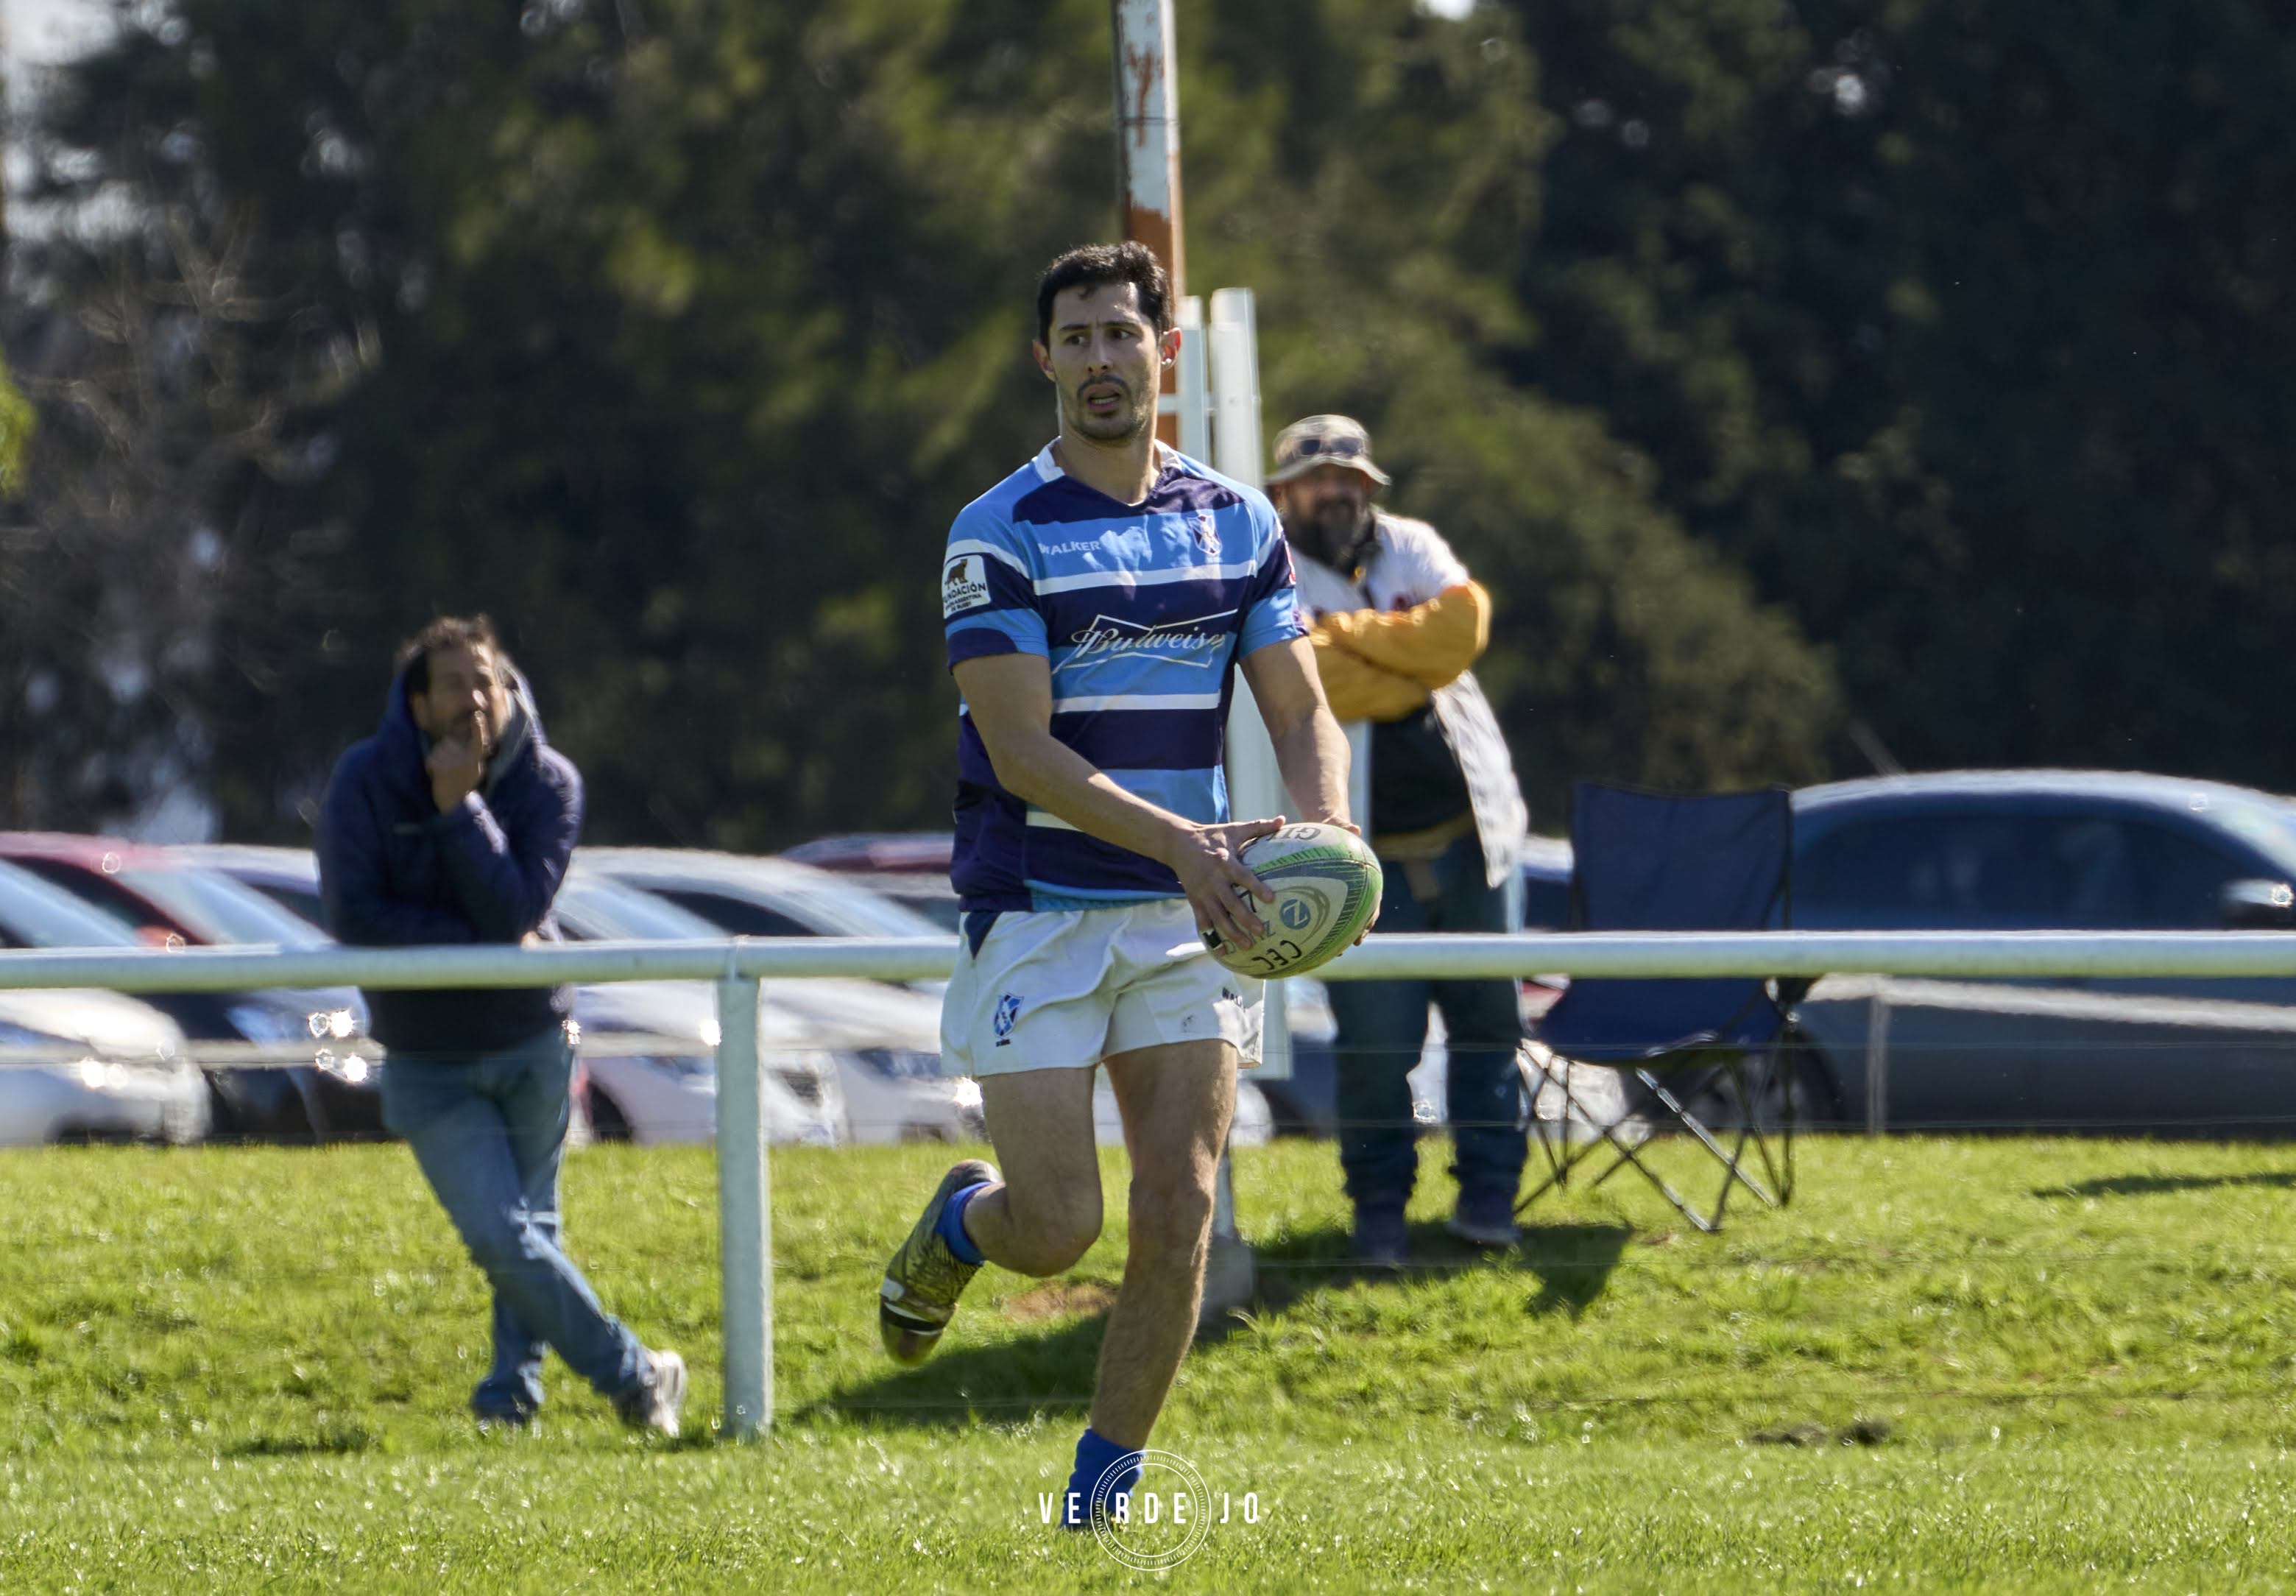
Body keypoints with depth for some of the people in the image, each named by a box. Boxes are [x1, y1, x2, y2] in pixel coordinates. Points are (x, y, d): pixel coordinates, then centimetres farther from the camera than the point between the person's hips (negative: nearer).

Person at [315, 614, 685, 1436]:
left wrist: (460, 806, -26)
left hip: (531, 1040, 1)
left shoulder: (548, 782, -9)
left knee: (529, 1226, 9)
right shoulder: (367, 780, -11)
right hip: (427, 1060, -1)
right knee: (500, 1235, -10)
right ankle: (635, 1376, 1)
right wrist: (483, 944, -19)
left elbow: (513, 911, -20)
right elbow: (353, 915, -18)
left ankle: (513, 1390, 27)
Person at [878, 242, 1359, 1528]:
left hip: (1187, 918, 4)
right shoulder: (1002, 533, -8)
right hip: (1037, 910, -4)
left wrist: (1322, 832, -14)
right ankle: (955, 1227, 28)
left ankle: (1107, 1488, 8)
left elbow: (1303, 712, 8)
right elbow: (1024, 751, -15)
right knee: (1057, 1230, -8)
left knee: (1179, 1212, -5)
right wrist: (1182, 841, -27)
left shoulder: (1240, 521, 7)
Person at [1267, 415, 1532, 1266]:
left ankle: (1489, 1192, 17)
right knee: (1375, 1042, -4)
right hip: (1364, 853, -4)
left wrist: (1349, 634, -9)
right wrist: (1416, 655, -8)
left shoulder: (1412, 549, 11)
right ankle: (1379, 1208, 10)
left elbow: (1461, 626, -9)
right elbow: (1319, 685, -17)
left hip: (1465, 831, 4)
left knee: (1488, 1019, 7)